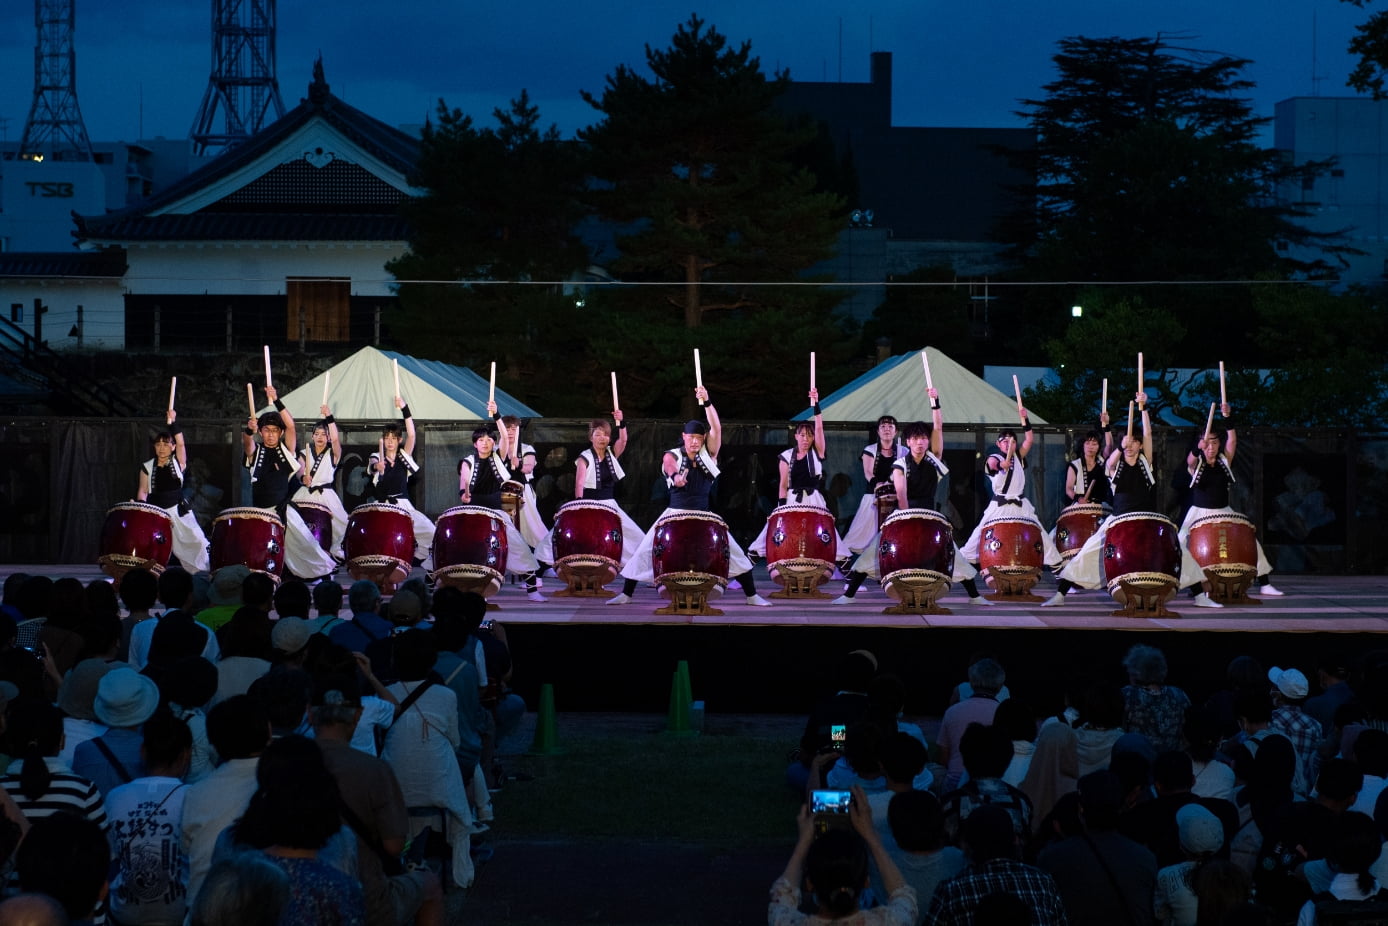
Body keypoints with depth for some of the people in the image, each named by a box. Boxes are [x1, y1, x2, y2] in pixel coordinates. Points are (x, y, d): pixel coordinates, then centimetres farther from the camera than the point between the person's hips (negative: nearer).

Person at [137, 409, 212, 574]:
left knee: (197, 542, -9)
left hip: (178, 510, -1)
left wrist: (173, 422, -21)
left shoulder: (178, 463, 1)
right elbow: (143, 490, 5)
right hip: (155, 513, 1)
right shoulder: (147, 467, 5)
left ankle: (202, 573, 1)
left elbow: (181, 443, -14)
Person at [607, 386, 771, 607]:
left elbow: (716, 428, -13)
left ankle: (752, 596, 7)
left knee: (733, 552, -4)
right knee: (645, 551, -6)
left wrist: (706, 402, -25)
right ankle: (625, 594, 6)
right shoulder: (672, 455, -4)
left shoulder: (708, 454, 2)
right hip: (675, 513, -1)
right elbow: (670, 467, -28)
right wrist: (675, 476, -53)